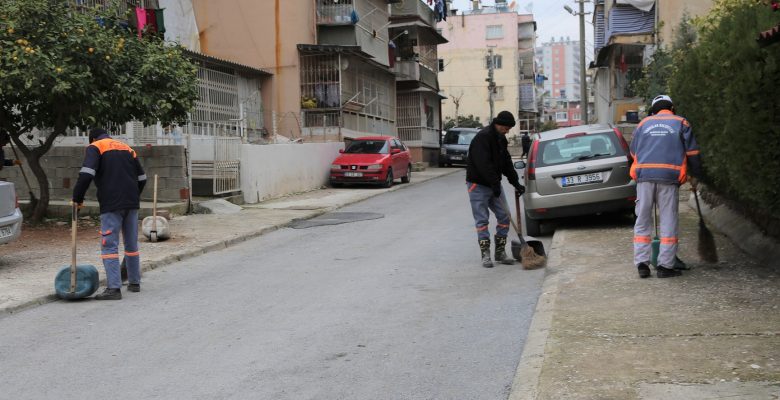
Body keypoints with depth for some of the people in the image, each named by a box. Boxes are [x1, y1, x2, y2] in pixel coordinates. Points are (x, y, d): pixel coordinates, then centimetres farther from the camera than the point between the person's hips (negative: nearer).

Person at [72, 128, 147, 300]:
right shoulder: (127, 148, 21)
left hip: (111, 205, -6)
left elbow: (86, 174, -14)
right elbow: (142, 178, 20)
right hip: (132, 203, 6)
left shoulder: (95, 147, 3)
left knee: (110, 246, -6)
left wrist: (77, 198, -6)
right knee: (132, 244, 15)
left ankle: (113, 288, -13)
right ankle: (134, 282, 23)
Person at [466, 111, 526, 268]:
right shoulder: (483, 137, -19)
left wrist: (516, 183, 7)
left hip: (494, 184, 9)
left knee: (505, 216, 4)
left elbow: (507, 163, 14)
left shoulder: (501, 139, 10)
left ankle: (500, 252, 12)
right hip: (478, 184, -8)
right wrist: (495, 184, -28)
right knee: (482, 220, -5)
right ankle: (485, 255, 0)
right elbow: (484, 164, -27)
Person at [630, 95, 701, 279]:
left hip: (644, 175, 2)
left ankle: (641, 264, 4)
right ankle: (665, 265, 3)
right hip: (669, 176, -2)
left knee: (642, 221, 7)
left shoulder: (644, 123, 18)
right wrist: (694, 176, 17)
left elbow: (633, 152, 18)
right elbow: (692, 152, 8)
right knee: (668, 222, 4)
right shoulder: (681, 123, 11)